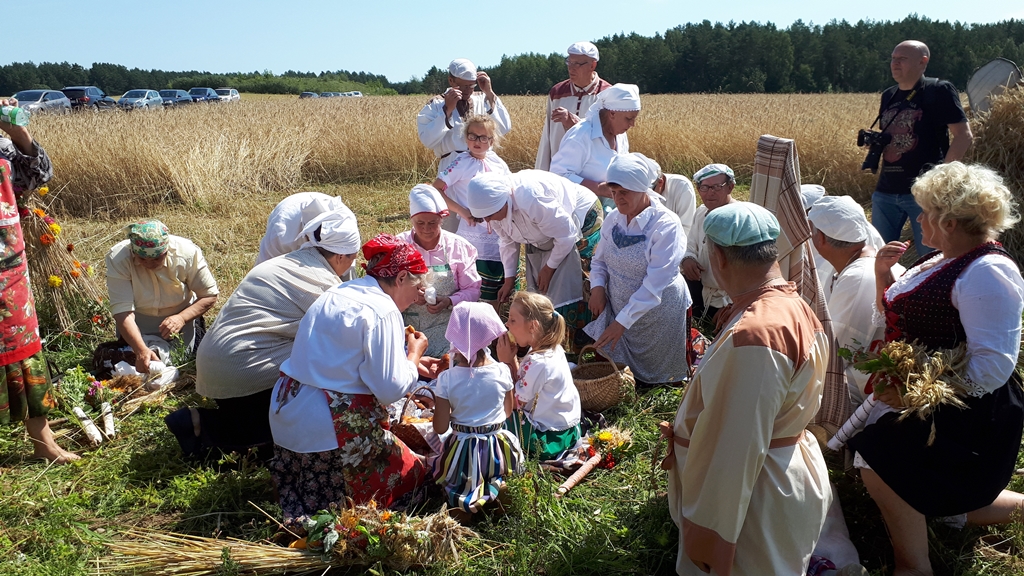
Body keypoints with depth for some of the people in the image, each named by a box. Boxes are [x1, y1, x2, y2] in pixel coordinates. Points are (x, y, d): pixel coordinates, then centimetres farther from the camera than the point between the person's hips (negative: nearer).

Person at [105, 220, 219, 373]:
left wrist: (182, 318, -34)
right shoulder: (118, 258, -29)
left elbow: (210, 295, -17)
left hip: (179, 318, 0)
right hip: (137, 324, 1)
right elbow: (122, 310, -34)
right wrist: (141, 350, -46)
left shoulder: (188, 253, -28)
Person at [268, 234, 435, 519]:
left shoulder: (337, 294, 12)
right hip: (331, 428, -9)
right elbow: (390, 389, -18)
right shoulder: (382, 310, -16)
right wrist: (415, 354, 0)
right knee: (411, 472, 7)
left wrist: (409, 361, 21)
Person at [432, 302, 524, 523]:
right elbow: (508, 412, 5)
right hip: (498, 452, 1)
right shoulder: (502, 372, -11)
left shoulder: (446, 379, -17)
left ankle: (468, 498, 0)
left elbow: (440, 428, -11)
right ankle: (495, 486, 4)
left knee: (434, 467, 31)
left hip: (463, 455, -1)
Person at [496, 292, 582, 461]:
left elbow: (515, 402, -19)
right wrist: (512, 358, -7)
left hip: (549, 439, -9)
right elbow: (523, 386, 6)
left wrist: (507, 362, -16)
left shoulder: (538, 363, -29)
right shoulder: (552, 348, 0)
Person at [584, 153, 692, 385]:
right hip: (617, 308, 5)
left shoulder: (666, 225, -24)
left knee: (654, 373, 15)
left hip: (657, 312, -5)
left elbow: (655, 285, -28)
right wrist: (597, 286, -14)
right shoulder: (613, 219, -4)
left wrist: (622, 321, -29)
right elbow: (599, 260, 7)